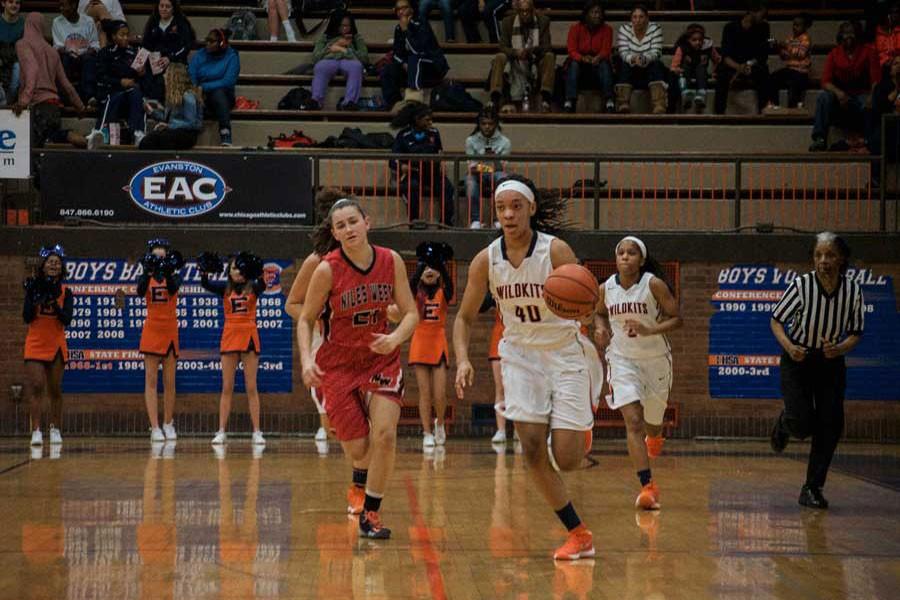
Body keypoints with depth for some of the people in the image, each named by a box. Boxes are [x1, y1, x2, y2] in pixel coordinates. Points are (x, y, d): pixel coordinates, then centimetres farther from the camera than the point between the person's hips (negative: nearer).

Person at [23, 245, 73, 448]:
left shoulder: (65, 292, 1)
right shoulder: (34, 287, 0)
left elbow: (66, 320, -10)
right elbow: (27, 318, -8)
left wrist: (54, 302, -22)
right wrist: (34, 297, -19)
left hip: (56, 345, 1)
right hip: (35, 345, -1)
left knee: (55, 390, 8)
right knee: (35, 387, -12)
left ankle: (55, 429, 20)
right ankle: (36, 431, -15)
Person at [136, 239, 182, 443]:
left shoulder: (174, 275, 1)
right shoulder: (146, 276, 0)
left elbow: (173, 289, -21)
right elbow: (140, 292, -21)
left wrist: (168, 272, -38)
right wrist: (148, 272, -38)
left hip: (170, 331, 1)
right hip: (151, 331, -1)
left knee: (169, 382, 6)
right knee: (151, 380, -5)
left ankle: (168, 424, 20)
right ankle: (155, 427, -6)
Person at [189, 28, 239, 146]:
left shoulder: (231, 57, 0)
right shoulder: (198, 55, 10)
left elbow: (228, 81, -14)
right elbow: (191, 78, 0)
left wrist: (204, 87, -20)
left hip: (223, 96, -2)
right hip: (200, 95, 2)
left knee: (218, 93, -36)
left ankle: (226, 135, -44)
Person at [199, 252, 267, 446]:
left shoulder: (253, 287, 2)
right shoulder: (225, 288, 5)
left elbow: (262, 286, -21)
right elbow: (206, 285, -12)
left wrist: (258, 274, -41)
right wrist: (204, 273, -32)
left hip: (249, 337, -1)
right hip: (229, 336, 1)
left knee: (251, 388, 1)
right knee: (227, 388, 3)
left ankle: (257, 432, 2)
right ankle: (221, 432, 4)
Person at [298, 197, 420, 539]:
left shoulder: (391, 261, -8)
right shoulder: (328, 269, -15)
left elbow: (411, 313, -3)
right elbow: (306, 320, -5)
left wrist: (395, 338, -24)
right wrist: (307, 359, -20)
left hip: (381, 358, 2)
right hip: (339, 363, -2)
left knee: (385, 434, -17)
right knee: (358, 449, 0)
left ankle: (371, 512, 0)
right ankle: (360, 480, 40)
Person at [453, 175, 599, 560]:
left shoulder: (556, 251, -17)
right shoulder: (486, 260, -6)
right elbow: (465, 317, 3)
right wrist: (463, 360, -13)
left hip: (565, 353, -3)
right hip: (521, 355, 3)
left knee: (567, 459, -8)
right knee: (533, 450, -10)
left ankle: (581, 427, 31)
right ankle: (579, 535, 5)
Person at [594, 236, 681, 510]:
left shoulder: (654, 285, -15)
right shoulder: (606, 289, -5)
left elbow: (676, 318, -12)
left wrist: (649, 330, -27)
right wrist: (601, 329, -6)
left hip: (655, 358, -1)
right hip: (622, 360, 1)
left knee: (652, 423, 15)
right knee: (633, 422, -15)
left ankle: (654, 436, 56)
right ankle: (647, 486, -16)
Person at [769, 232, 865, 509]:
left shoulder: (853, 291, -12)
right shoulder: (801, 285, -18)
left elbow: (856, 333, 1)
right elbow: (776, 320, -6)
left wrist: (840, 348, -20)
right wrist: (789, 347, -24)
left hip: (831, 362, 2)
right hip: (798, 359, -2)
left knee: (830, 427, -4)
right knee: (802, 423, -16)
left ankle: (813, 489, 10)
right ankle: (784, 424, 24)